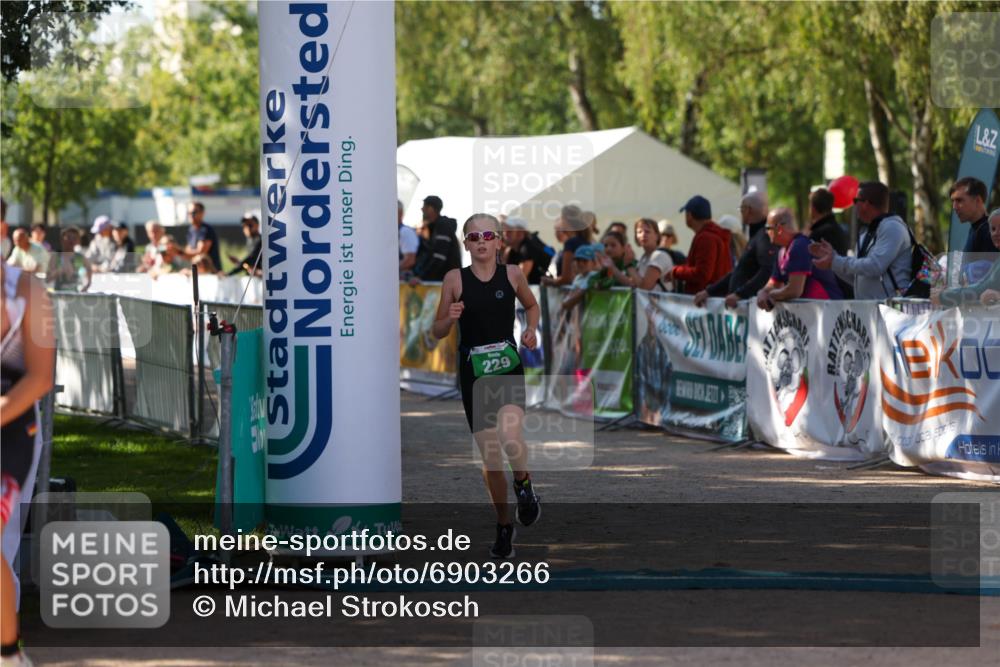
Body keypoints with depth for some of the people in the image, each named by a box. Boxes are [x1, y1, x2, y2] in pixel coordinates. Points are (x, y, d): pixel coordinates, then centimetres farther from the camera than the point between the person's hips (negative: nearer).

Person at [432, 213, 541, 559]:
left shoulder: (512, 274, 0)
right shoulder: (455, 279, -2)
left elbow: (532, 306, 20)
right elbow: (438, 331, 5)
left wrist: (531, 330, 1)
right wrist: (450, 318, -16)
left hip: (508, 367, -1)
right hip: (473, 371, 1)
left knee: (510, 435, -26)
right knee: (490, 455, 7)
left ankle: (523, 484, 6)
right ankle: (504, 525, 25)